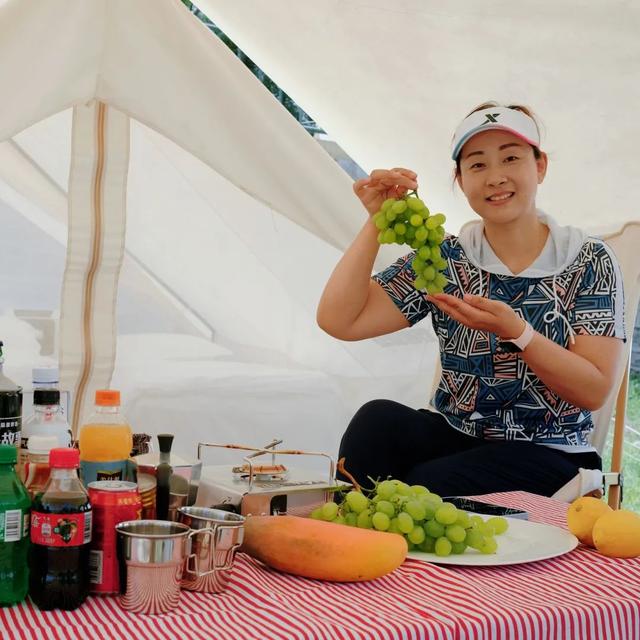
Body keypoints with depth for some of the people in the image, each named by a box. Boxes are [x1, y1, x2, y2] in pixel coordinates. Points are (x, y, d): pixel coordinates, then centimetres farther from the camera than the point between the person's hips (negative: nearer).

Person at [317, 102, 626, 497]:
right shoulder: (444, 259, 0)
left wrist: (515, 331, -25)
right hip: (453, 436, 3)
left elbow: (595, 391, -11)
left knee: (423, 487, -29)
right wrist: (378, 223, -16)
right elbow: (339, 321, -9)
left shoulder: (590, 261, -4)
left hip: (547, 453, -2)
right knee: (378, 420, -28)